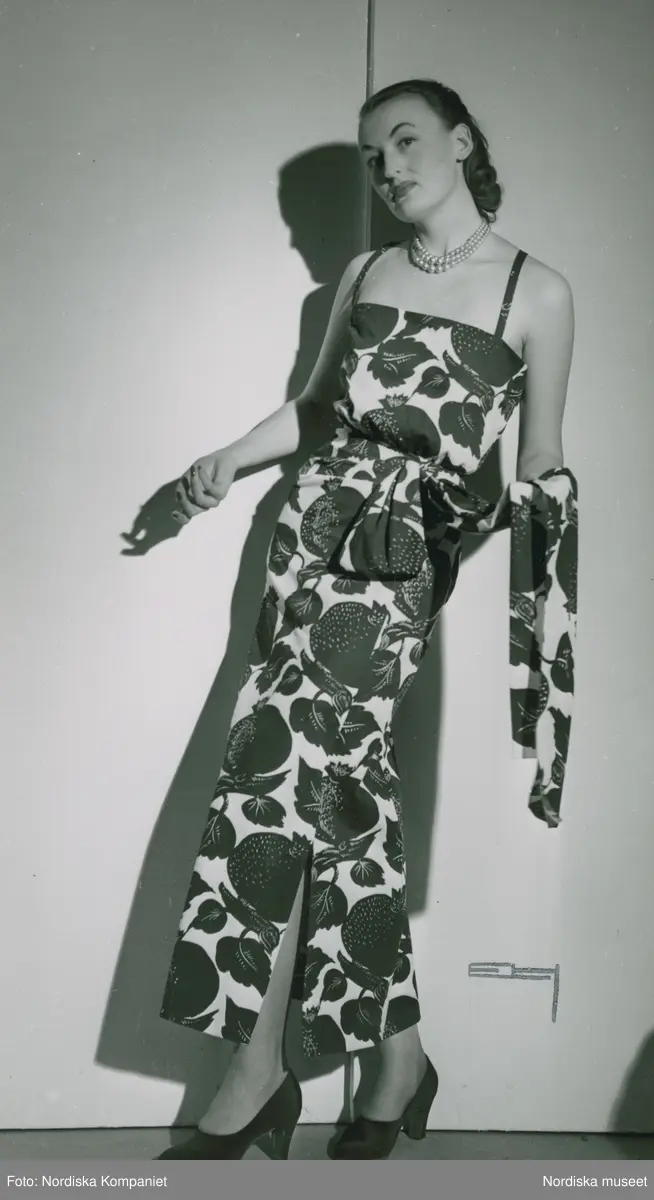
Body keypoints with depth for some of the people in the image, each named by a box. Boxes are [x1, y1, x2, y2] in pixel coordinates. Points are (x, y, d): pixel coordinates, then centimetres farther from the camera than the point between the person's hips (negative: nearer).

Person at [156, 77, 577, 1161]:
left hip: (411, 544, -5)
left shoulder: (538, 294, 4)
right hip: (321, 514, 5)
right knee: (340, 770, -3)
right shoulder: (364, 273, 18)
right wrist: (230, 458, 12)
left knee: (289, 747, -15)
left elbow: (543, 458, 6)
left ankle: (259, 1065, -4)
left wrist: (535, 502, -15)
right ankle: (400, 1057, 7)